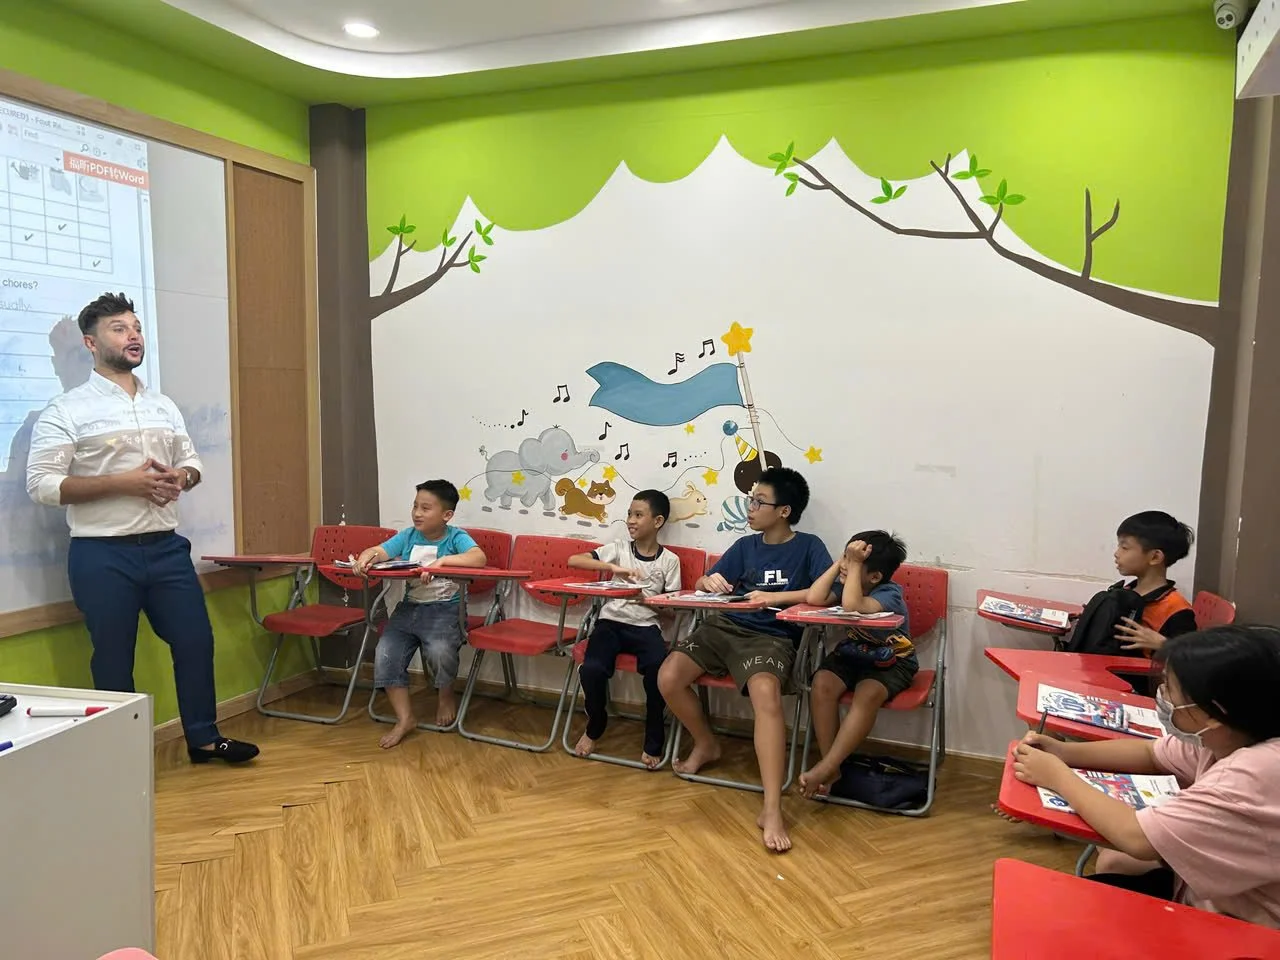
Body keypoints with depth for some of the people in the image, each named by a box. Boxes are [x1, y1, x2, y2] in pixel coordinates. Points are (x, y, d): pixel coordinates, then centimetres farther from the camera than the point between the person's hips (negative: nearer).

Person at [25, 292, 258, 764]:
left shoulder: (164, 406, 12)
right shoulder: (66, 410, -6)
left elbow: (192, 462, 18)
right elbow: (41, 485, -11)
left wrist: (180, 478, -7)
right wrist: (124, 483, -20)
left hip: (166, 547, 5)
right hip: (102, 555, -5)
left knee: (195, 640, 9)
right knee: (114, 658, 6)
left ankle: (204, 738, 24)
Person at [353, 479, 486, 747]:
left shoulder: (456, 537, -5)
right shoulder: (408, 536, 9)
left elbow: (479, 558, -23)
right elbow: (378, 551, 4)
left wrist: (442, 561, -31)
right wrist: (365, 557, -20)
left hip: (444, 609, -5)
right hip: (409, 607, 5)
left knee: (439, 650, -30)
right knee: (385, 654, -15)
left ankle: (446, 695, 6)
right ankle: (404, 718, 1)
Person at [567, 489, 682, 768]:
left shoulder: (669, 560, 4)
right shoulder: (619, 549, 4)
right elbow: (573, 560, -7)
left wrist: (646, 600, -16)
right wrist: (613, 568, -21)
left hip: (646, 627, -1)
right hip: (611, 622, 1)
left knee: (659, 669, -32)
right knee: (591, 669, -27)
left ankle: (653, 742, -8)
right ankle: (595, 727, 6)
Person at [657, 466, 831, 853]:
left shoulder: (808, 546, 2)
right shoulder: (745, 546, 15)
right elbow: (703, 583, 18)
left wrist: (774, 597, -20)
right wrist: (710, 581, -7)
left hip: (772, 637, -5)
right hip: (725, 626, 5)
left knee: (766, 693, -37)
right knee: (668, 678, -17)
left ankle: (772, 810, -35)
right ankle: (706, 744, 13)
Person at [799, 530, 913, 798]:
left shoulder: (889, 594, -22)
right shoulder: (846, 582, -4)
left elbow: (852, 606, -42)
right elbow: (814, 599, -21)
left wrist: (854, 565, -33)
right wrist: (839, 563, -17)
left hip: (891, 663, -5)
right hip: (850, 656, 5)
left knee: (868, 694, -35)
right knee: (822, 683, -25)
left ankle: (826, 767, -31)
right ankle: (831, 765, -18)